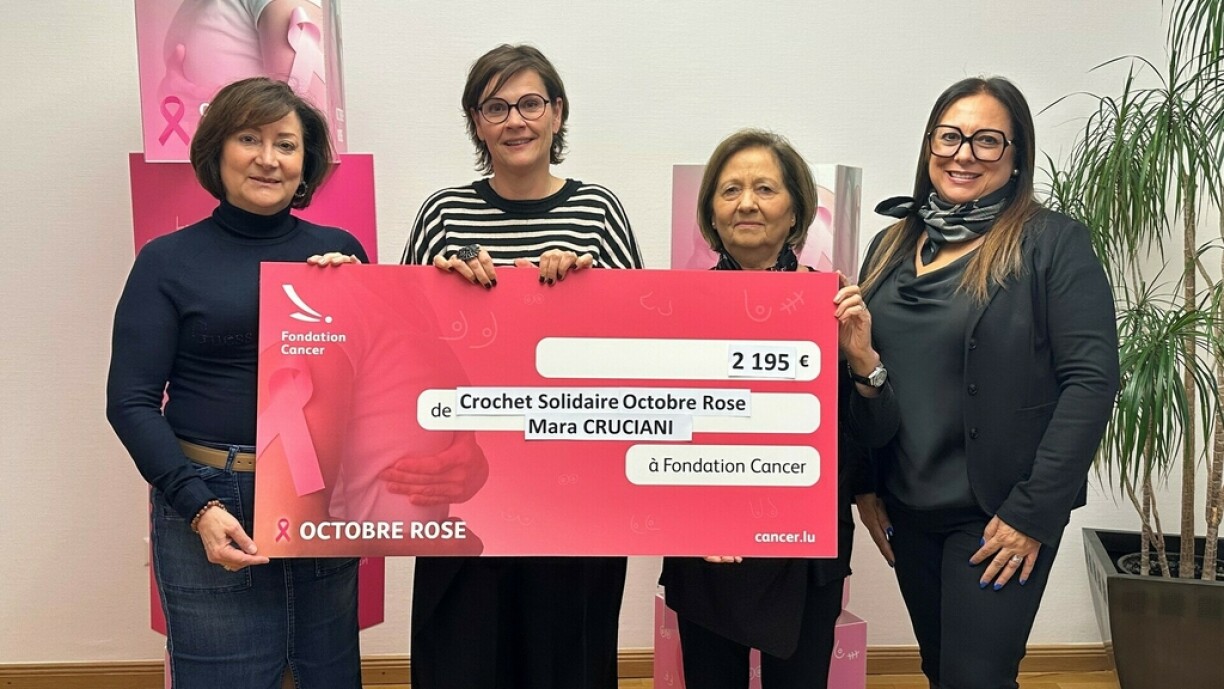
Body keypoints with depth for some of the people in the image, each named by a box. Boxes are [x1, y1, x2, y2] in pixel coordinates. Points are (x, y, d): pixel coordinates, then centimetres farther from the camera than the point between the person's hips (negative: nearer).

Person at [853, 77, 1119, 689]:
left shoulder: (1053, 242, -9)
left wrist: (1033, 511, -16)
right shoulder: (892, 245, 8)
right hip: (908, 507, 5)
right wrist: (865, 487, 6)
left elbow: (1091, 379, -14)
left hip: (999, 513, -5)